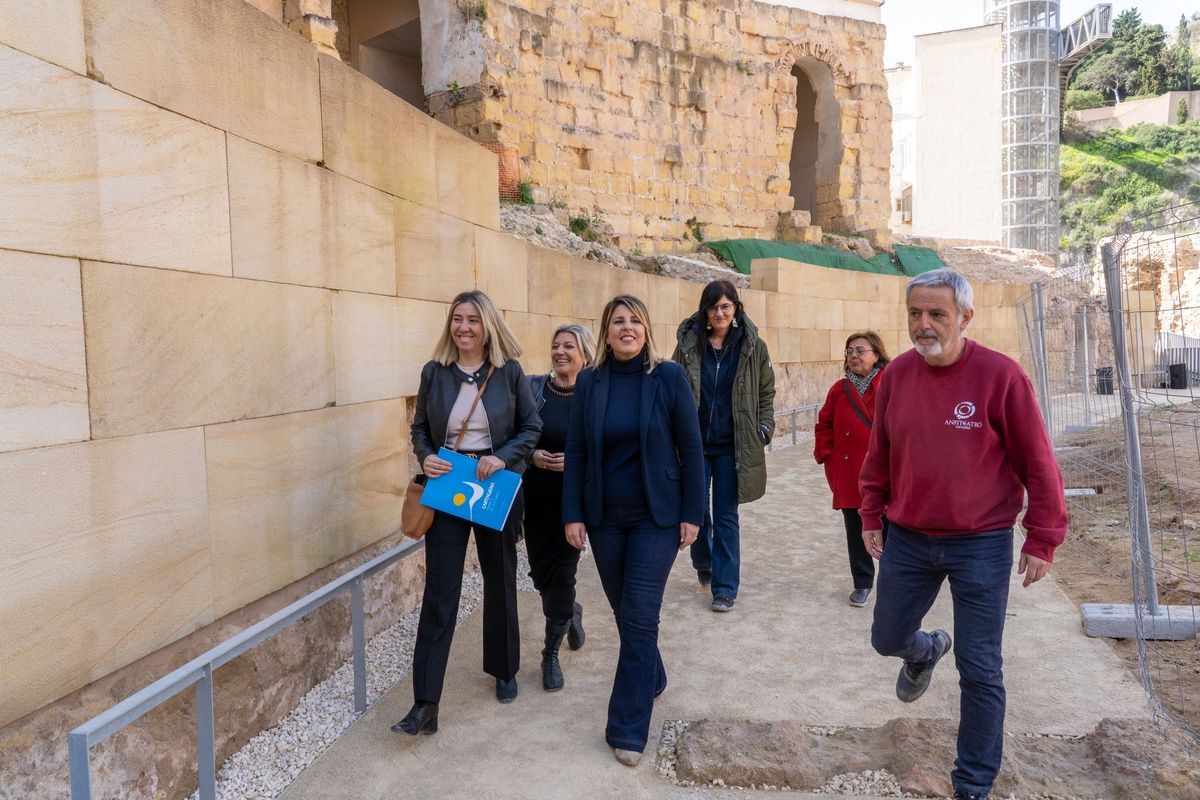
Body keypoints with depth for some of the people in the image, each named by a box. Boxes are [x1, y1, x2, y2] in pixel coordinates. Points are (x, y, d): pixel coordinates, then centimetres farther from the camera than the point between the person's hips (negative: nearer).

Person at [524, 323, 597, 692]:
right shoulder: (532, 388, -1)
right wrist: (531, 456, -13)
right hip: (536, 495, 3)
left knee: (563, 571, -1)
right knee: (541, 571, 10)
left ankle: (552, 654, 19)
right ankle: (570, 613, 44)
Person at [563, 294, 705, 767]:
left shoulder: (669, 377, -7)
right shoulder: (589, 382, 0)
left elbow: (691, 449, -5)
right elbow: (575, 453, 1)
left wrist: (692, 513, -7)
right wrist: (573, 514, -4)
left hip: (657, 516, -3)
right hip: (604, 517, 3)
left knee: (639, 618, -2)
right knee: (624, 613, 15)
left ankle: (628, 729, 9)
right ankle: (651, 679, 42)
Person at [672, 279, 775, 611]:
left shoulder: (753, 347, -1)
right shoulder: (688, 345, -1)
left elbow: (766, 393, 7)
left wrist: (764, 429, -3)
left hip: (732, 446, -1)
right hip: (694, 443, 1)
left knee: (726, 516, 5)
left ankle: (725, 587, 15)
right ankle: (703, 562, 39)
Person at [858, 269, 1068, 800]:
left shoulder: (1000, 374, -14)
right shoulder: (896, 374, -2)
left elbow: (1037, 462, -8)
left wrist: (1042, 540, -7)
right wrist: (871, 517, 9)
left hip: (981, 546, -3)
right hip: (907, 541, 4)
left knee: (980, 672, 4)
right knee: (887, 639, 16)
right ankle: (924, 652, 53)